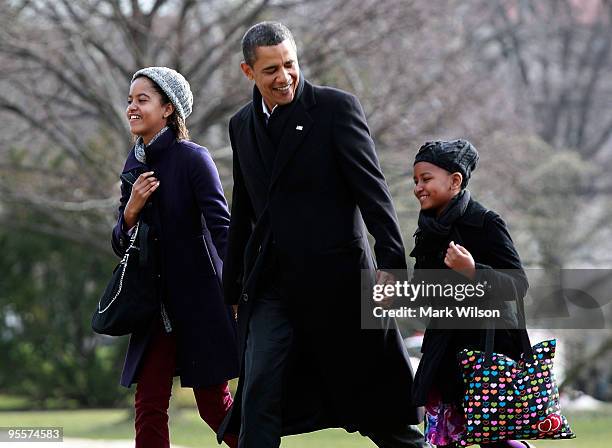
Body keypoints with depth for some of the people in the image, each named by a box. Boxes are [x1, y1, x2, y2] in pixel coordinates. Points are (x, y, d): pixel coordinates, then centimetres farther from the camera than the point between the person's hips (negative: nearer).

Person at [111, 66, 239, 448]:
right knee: (149, 404, -1)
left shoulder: (193, 159, -11)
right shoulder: (136, 165, 8)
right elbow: (121, 244, 12)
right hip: (155, 301, 6)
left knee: (213, 402, 1)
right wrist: (132, 209, -9)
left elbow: (222, 227, -17)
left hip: (199, 299, -6)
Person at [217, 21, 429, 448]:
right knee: (258, 397, -6)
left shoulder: (336, 107, -4)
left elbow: (372, 189, -9)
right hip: (271, 288, 4)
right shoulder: (242, 125, 13)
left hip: (336, 280, -4)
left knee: (377, 402, 6)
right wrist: (232, 288, 22)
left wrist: (391, 262, -18)